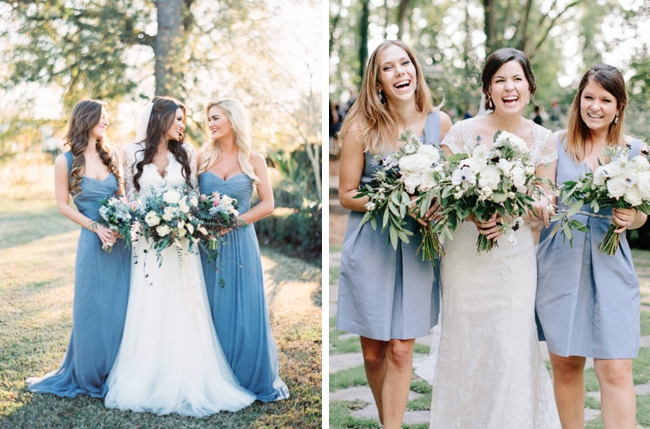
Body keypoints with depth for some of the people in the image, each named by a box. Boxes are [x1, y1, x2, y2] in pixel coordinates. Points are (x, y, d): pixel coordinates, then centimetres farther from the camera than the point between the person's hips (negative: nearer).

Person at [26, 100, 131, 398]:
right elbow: (63, 205, -1)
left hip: (122, 239, 3)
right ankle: (90, 377, 20)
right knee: (92, 308, 4)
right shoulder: (66, 161, -3)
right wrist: (96, 226, -11)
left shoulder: (112, 156, 7)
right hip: (92, 241, -3)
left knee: (121, 306, 7)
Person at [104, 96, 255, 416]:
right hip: (148, 240, -1)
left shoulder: (186, 153, 9)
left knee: (182, 310, 0)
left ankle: (186, 381, 7)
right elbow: (130, 196, 7)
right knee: (149, 311, 0)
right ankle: (146, 382, 8)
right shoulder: (134, 153, 4)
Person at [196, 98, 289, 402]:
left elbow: (267, 204, -2)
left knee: (245, 312, 2)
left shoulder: (253, 160, 0)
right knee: (213, 311, 7)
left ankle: (255, 378, 16)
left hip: (239, 242, -1)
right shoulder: (203, 157, 4)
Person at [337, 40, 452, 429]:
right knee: (373, 352, 9)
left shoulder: (440, 123, -1)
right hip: (370, 246, -1)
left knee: (401, 351, 0)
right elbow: (347, 194, -3)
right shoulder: (361, 127, -8)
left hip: (418, 247, 1)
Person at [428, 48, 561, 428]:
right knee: (466, 343, 8)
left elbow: (543, 201, 3)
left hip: (516, 254, 1)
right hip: (467, 253, -1)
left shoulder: (543, 139, 1)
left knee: (512, 346, 2)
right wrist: (474, 214, -24)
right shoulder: (464, 133, -7)